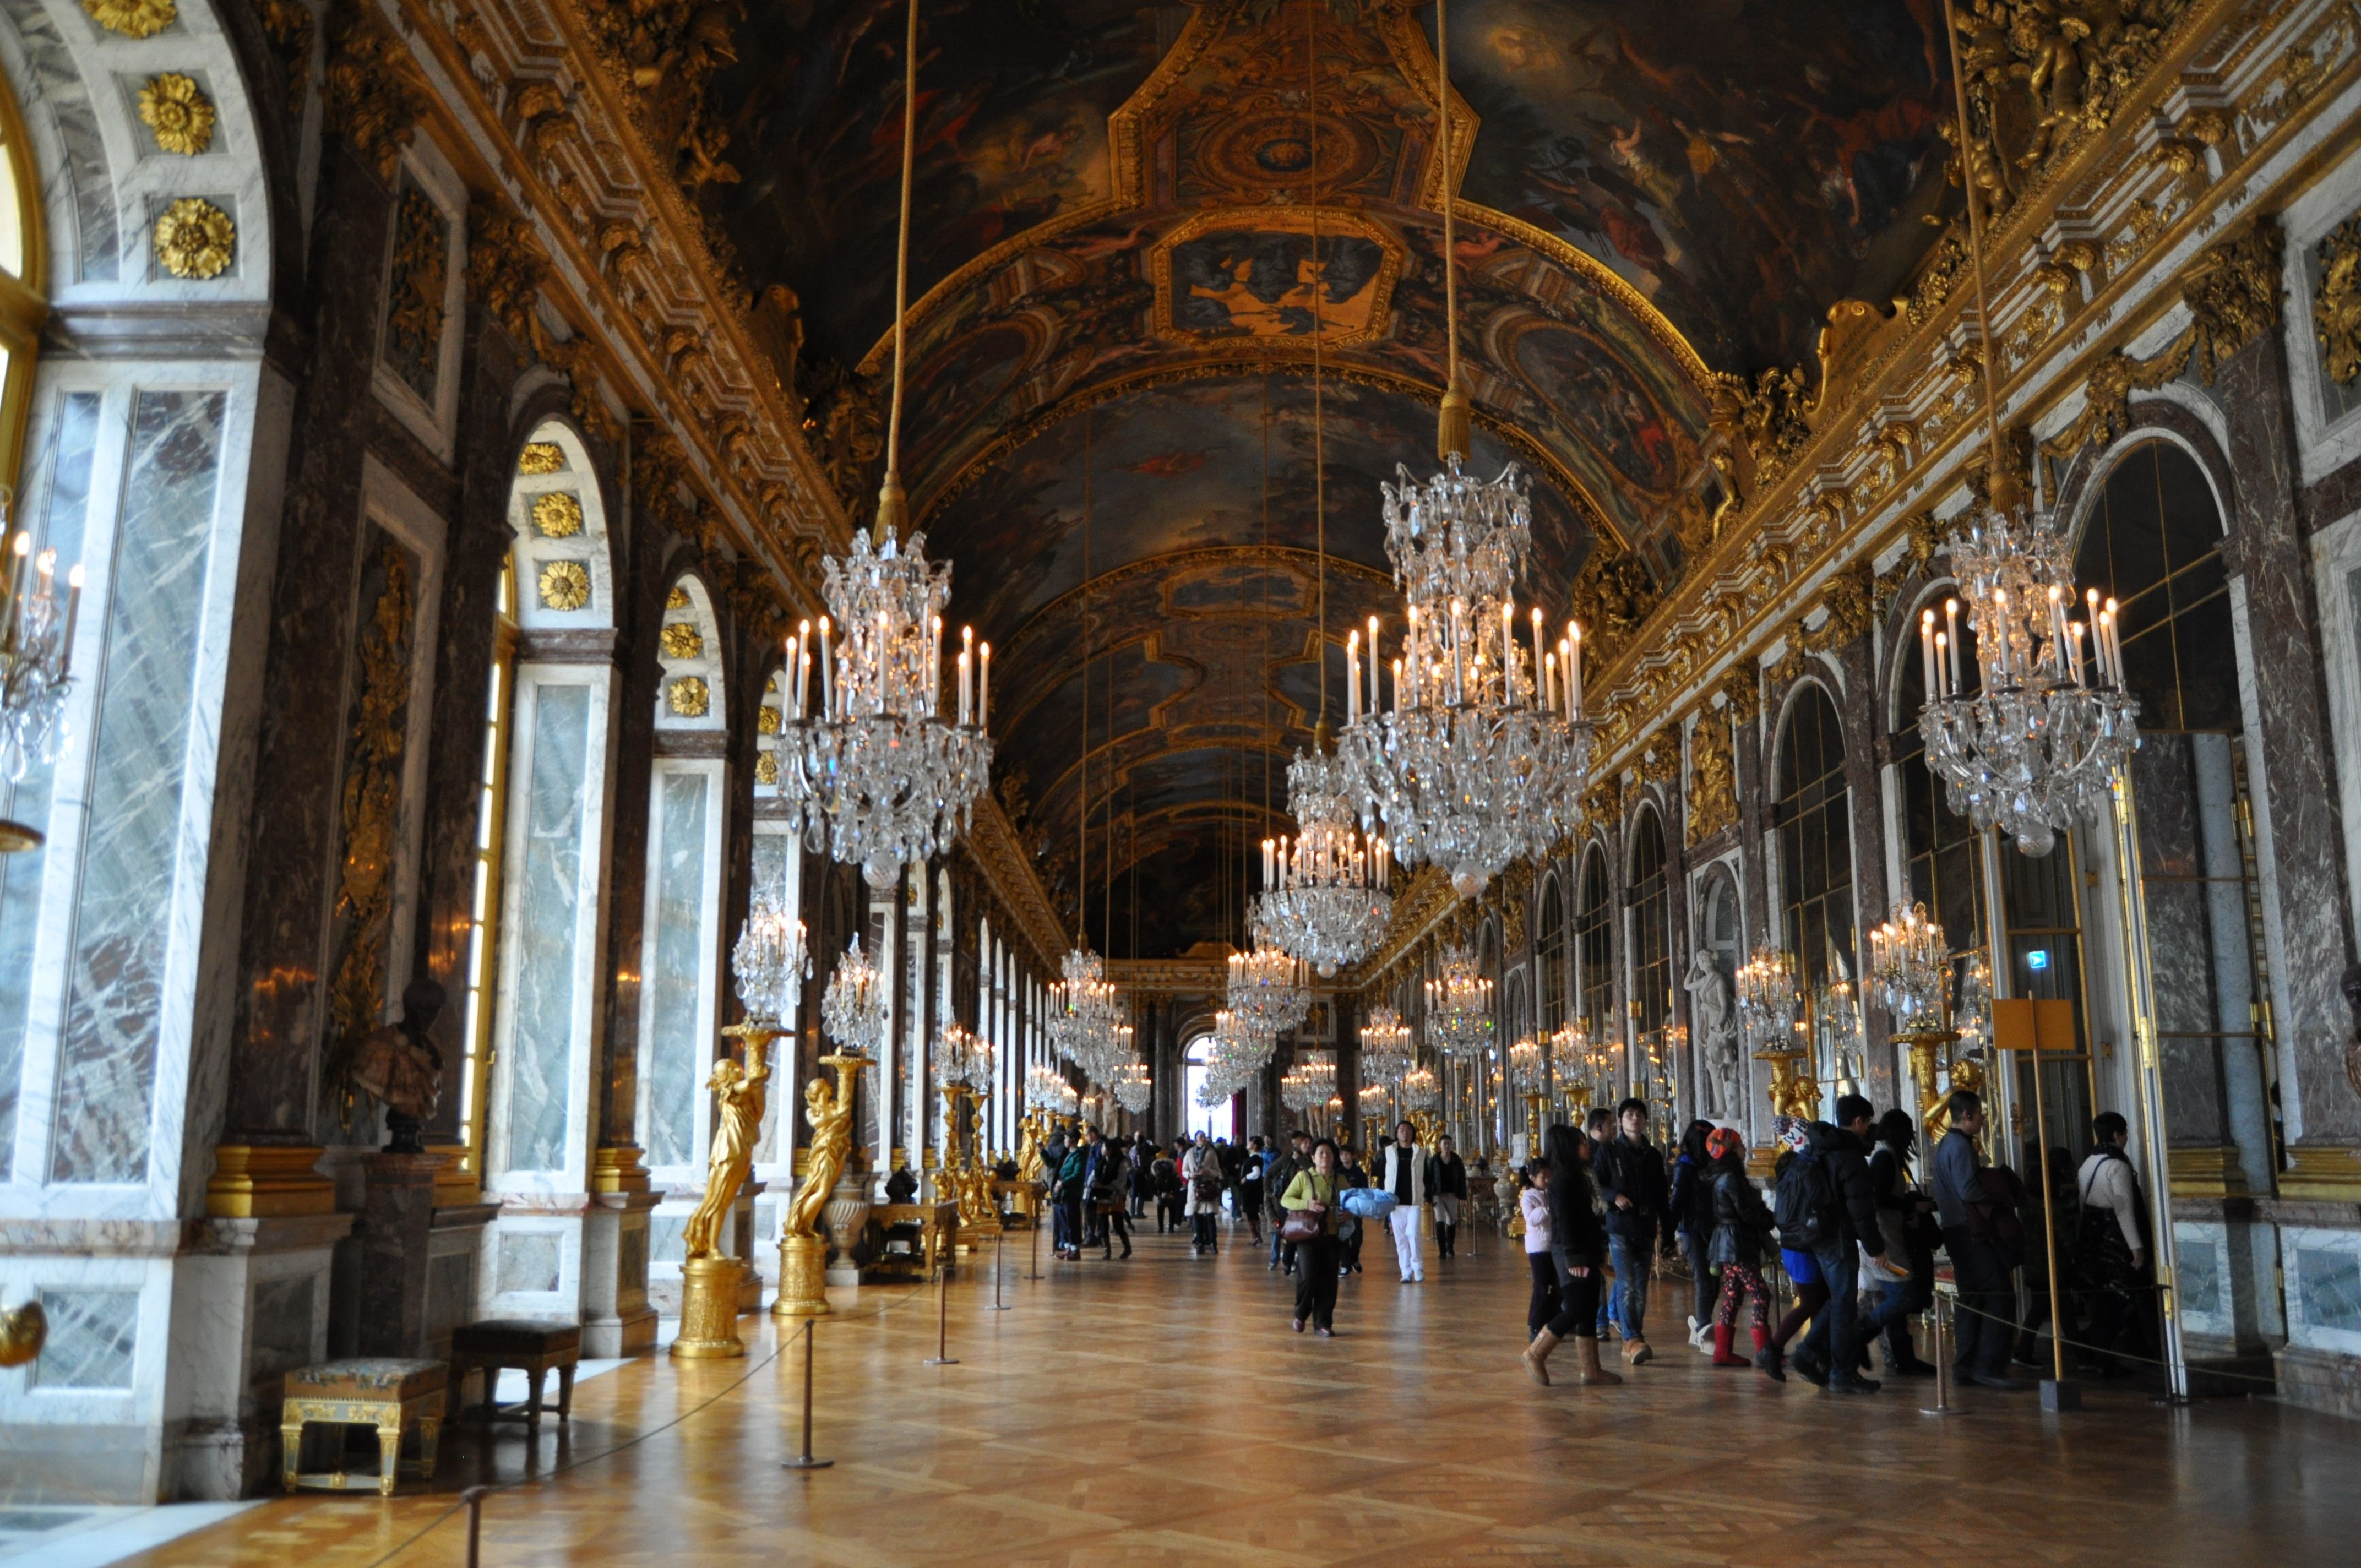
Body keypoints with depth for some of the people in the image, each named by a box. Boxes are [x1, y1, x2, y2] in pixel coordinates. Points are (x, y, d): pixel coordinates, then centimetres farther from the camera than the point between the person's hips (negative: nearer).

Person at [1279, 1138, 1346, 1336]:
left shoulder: (1340, 1179, 9)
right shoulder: (1303, 1176, -2)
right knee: (1308, 1277, -10)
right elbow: (1285, 1200, -3)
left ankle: (1323, 1323, 13)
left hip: (1331, 1236, 4)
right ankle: (1301, 1315, 17)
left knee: (1328, 1281, 2)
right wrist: (1307, 1204, -20)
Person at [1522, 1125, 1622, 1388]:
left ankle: (1589, 1369, 11)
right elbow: (1564, 1220, -19)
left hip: (1584, 1253, 10)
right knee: (1575, 1310, -10)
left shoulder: (1573, 1176, 15)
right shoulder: (1563, 1179, -14)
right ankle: (1535, 1354, 1)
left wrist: (1594, 1250, 19)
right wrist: (1573, 1257, -22)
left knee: (1588, 1311, 8)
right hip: (1572, 1253, -10)